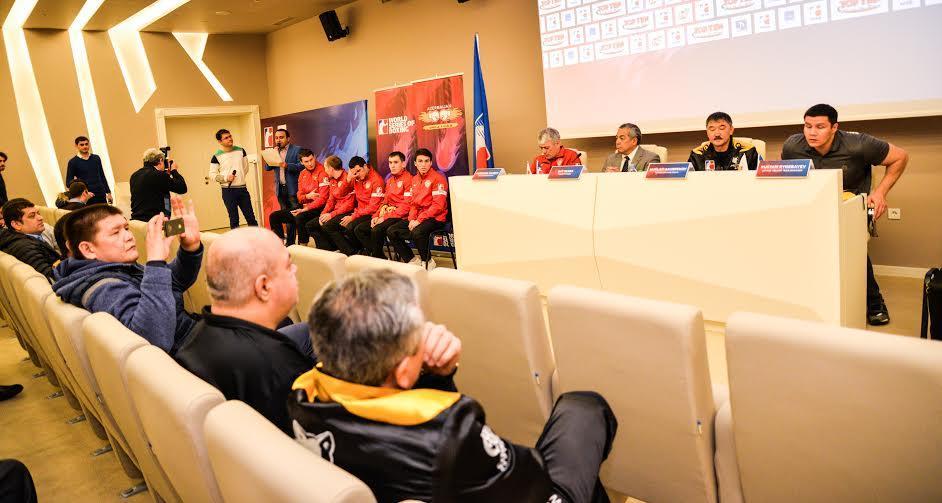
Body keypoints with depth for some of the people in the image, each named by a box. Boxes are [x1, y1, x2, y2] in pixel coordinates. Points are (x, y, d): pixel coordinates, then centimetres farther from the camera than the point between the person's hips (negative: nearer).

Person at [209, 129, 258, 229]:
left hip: (242, 188, 3)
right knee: (234, 219, 4)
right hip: (228, 191, -3)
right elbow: (212, 175, -2)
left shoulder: (240, 151, 5)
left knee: (251, 217, 6)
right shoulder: (217, 156, -5)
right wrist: (225, 178, -16)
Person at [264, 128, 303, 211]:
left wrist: (287, 166, -25)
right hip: (280, 189, 5)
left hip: (293, 188, -5)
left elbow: (301, 166, -12)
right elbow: (267, 168, 10)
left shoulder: (297, 150, -1)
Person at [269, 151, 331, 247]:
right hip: (304, 206, 8)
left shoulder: (322, 172, -11)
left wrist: (305, 209, -21)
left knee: (300, 217, -38)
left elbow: (323, 198, -18)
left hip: (317, 207, -8)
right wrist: (307, 196, -11)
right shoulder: (303, 174, 13)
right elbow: (299, 197, 13)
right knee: (274, 216, 3)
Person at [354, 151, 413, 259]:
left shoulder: (408, 179, -8)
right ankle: (381, 258, -3)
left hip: (400, 217, -9)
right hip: (388, 215, 9)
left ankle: (375, 258, -10)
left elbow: (407, 205, -16)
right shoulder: (390, 180, 19)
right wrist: (376, 216, 2)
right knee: (359, 229, -2)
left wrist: (385, 217, -17)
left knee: (377, 230, -31)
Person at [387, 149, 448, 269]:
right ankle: (413, 260, 2)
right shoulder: (415, 179, 15)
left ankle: (428, 262, -11)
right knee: (391, 231, -4)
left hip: (435, 218, -8)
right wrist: (412, 219, -4)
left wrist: (419, 220, -20)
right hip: (417, 218, 8)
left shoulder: (438, 178, -9)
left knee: (417, 232, -35)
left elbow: (438, 205, -17)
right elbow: (413, 203, 16)